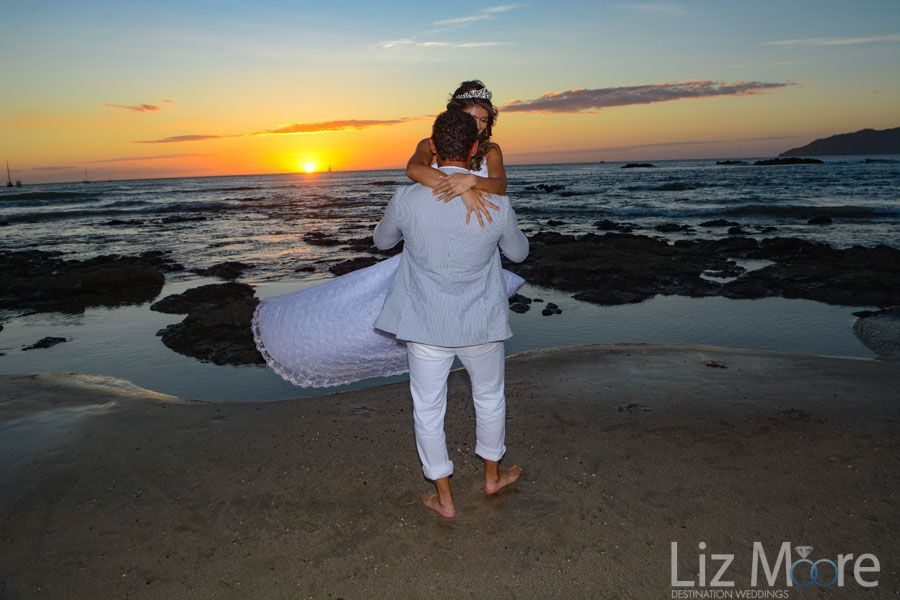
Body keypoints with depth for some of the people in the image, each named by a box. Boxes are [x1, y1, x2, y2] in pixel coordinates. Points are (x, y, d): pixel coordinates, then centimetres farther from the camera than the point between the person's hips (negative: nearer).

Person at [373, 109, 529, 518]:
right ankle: (493, 475, 44)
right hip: (481, 324, 1)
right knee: (490, 398, 24)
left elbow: (382, 241, 7)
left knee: (428, 410, 15)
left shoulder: (407, 200, -14)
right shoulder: (497, 205, -14)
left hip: (426, 326, -1)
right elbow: (518, 253, 6)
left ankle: (444, 498, 27)